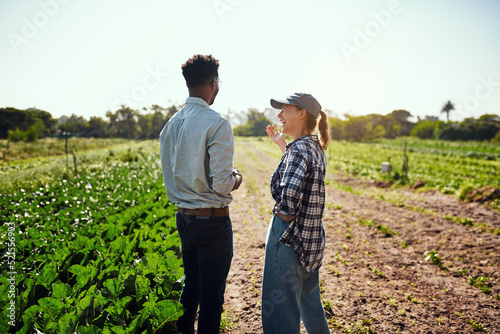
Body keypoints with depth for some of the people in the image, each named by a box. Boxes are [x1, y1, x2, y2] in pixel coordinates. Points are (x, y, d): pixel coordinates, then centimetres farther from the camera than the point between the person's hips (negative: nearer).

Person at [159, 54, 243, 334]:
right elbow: (221, 184, -21)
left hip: (184, 217, 7)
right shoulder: (217, 123, -17)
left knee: (191, 287, 22)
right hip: (212, 220, -7)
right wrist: (237, 178, 1)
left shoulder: (171, 124, 6)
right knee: (212, 295, 7)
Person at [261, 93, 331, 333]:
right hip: (311, 239, 9)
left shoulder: (299, 148, -19)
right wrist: (281, 144, 32)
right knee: (310, 301, 27)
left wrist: (285, 216, -20)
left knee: (280, 309, 4)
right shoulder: (316, 147, 8)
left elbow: (289, 191, -37)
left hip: (288, 239, -9)